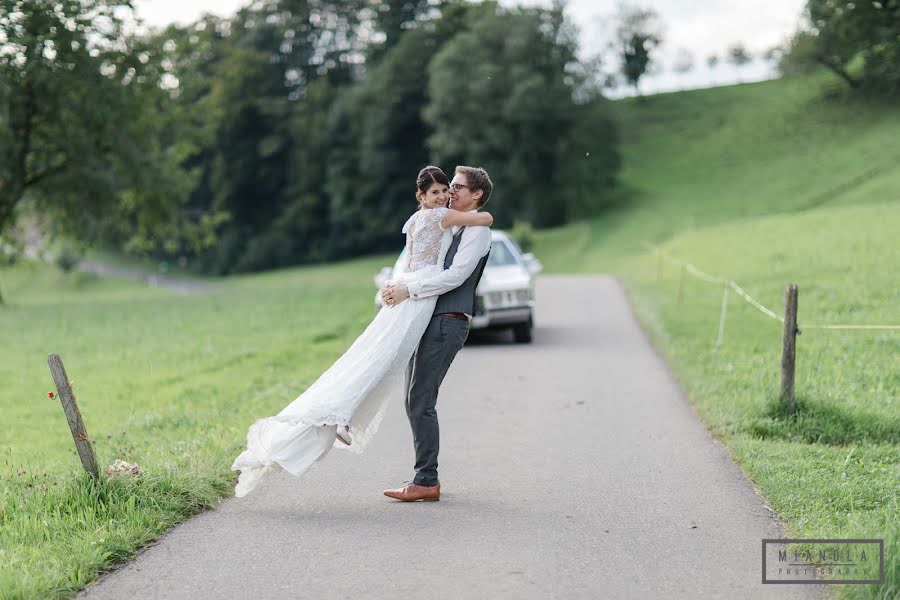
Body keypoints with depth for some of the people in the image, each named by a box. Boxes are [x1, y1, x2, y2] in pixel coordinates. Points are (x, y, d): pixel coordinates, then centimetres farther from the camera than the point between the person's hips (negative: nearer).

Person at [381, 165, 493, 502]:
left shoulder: (476, 230, -5)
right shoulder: (450, 228, 23)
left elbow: (455, 276, -18)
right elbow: (423, 267, 27)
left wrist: (408, 290, -21)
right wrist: (396, 287, 8)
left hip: (447, 322, -9)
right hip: (430, 321, 9)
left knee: (420, 402, -12)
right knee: (416, 402, 9)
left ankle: (426, 481, -9)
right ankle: (425, 476, 15)